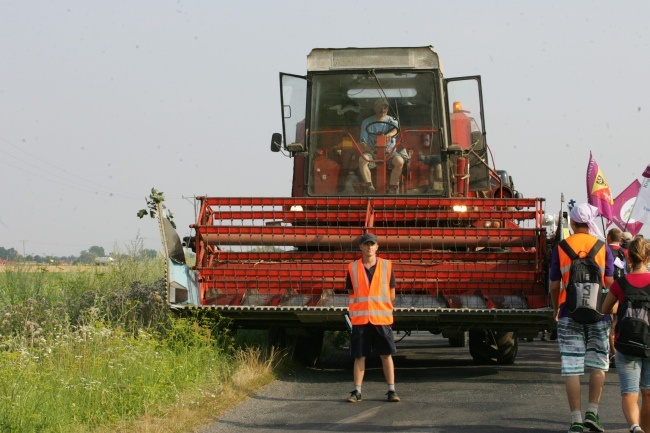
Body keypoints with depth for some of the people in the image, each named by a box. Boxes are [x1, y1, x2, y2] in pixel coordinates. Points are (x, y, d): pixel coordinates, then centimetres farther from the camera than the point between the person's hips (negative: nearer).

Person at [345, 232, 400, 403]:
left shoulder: (386, 266, 4)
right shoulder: (353, 268, 5)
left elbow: (391, 295, 9)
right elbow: (351, 293, 11)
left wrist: (379, 304, 7)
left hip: (381, 318, 0)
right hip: (359, 318, 0)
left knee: (386, 355, 0)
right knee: (359, 355, 2)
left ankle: (391, 390, 4)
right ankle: (357, 391, 6)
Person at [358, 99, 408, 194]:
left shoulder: (391, 120, 7)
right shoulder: (367, 122, 6)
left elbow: (395, 129, -18)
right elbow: (363, 141, 1)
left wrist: (389, 134, -43)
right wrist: (371, 152, -18)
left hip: (389, 152, 0)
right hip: (373, 151, 0)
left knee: (399, 161, -33)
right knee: (362, 160, -33)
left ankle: (392, 188, -21)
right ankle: (369, 186, -27)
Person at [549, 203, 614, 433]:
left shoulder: (560, 248, 0)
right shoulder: (602, 248, 1)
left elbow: (554, 285, 3)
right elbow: (611, 284, -1)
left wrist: (556, 310, 19)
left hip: (569, 313, 0)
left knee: (572, 368, 0)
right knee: (598, 364, 13)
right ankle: (592, 413, 2)